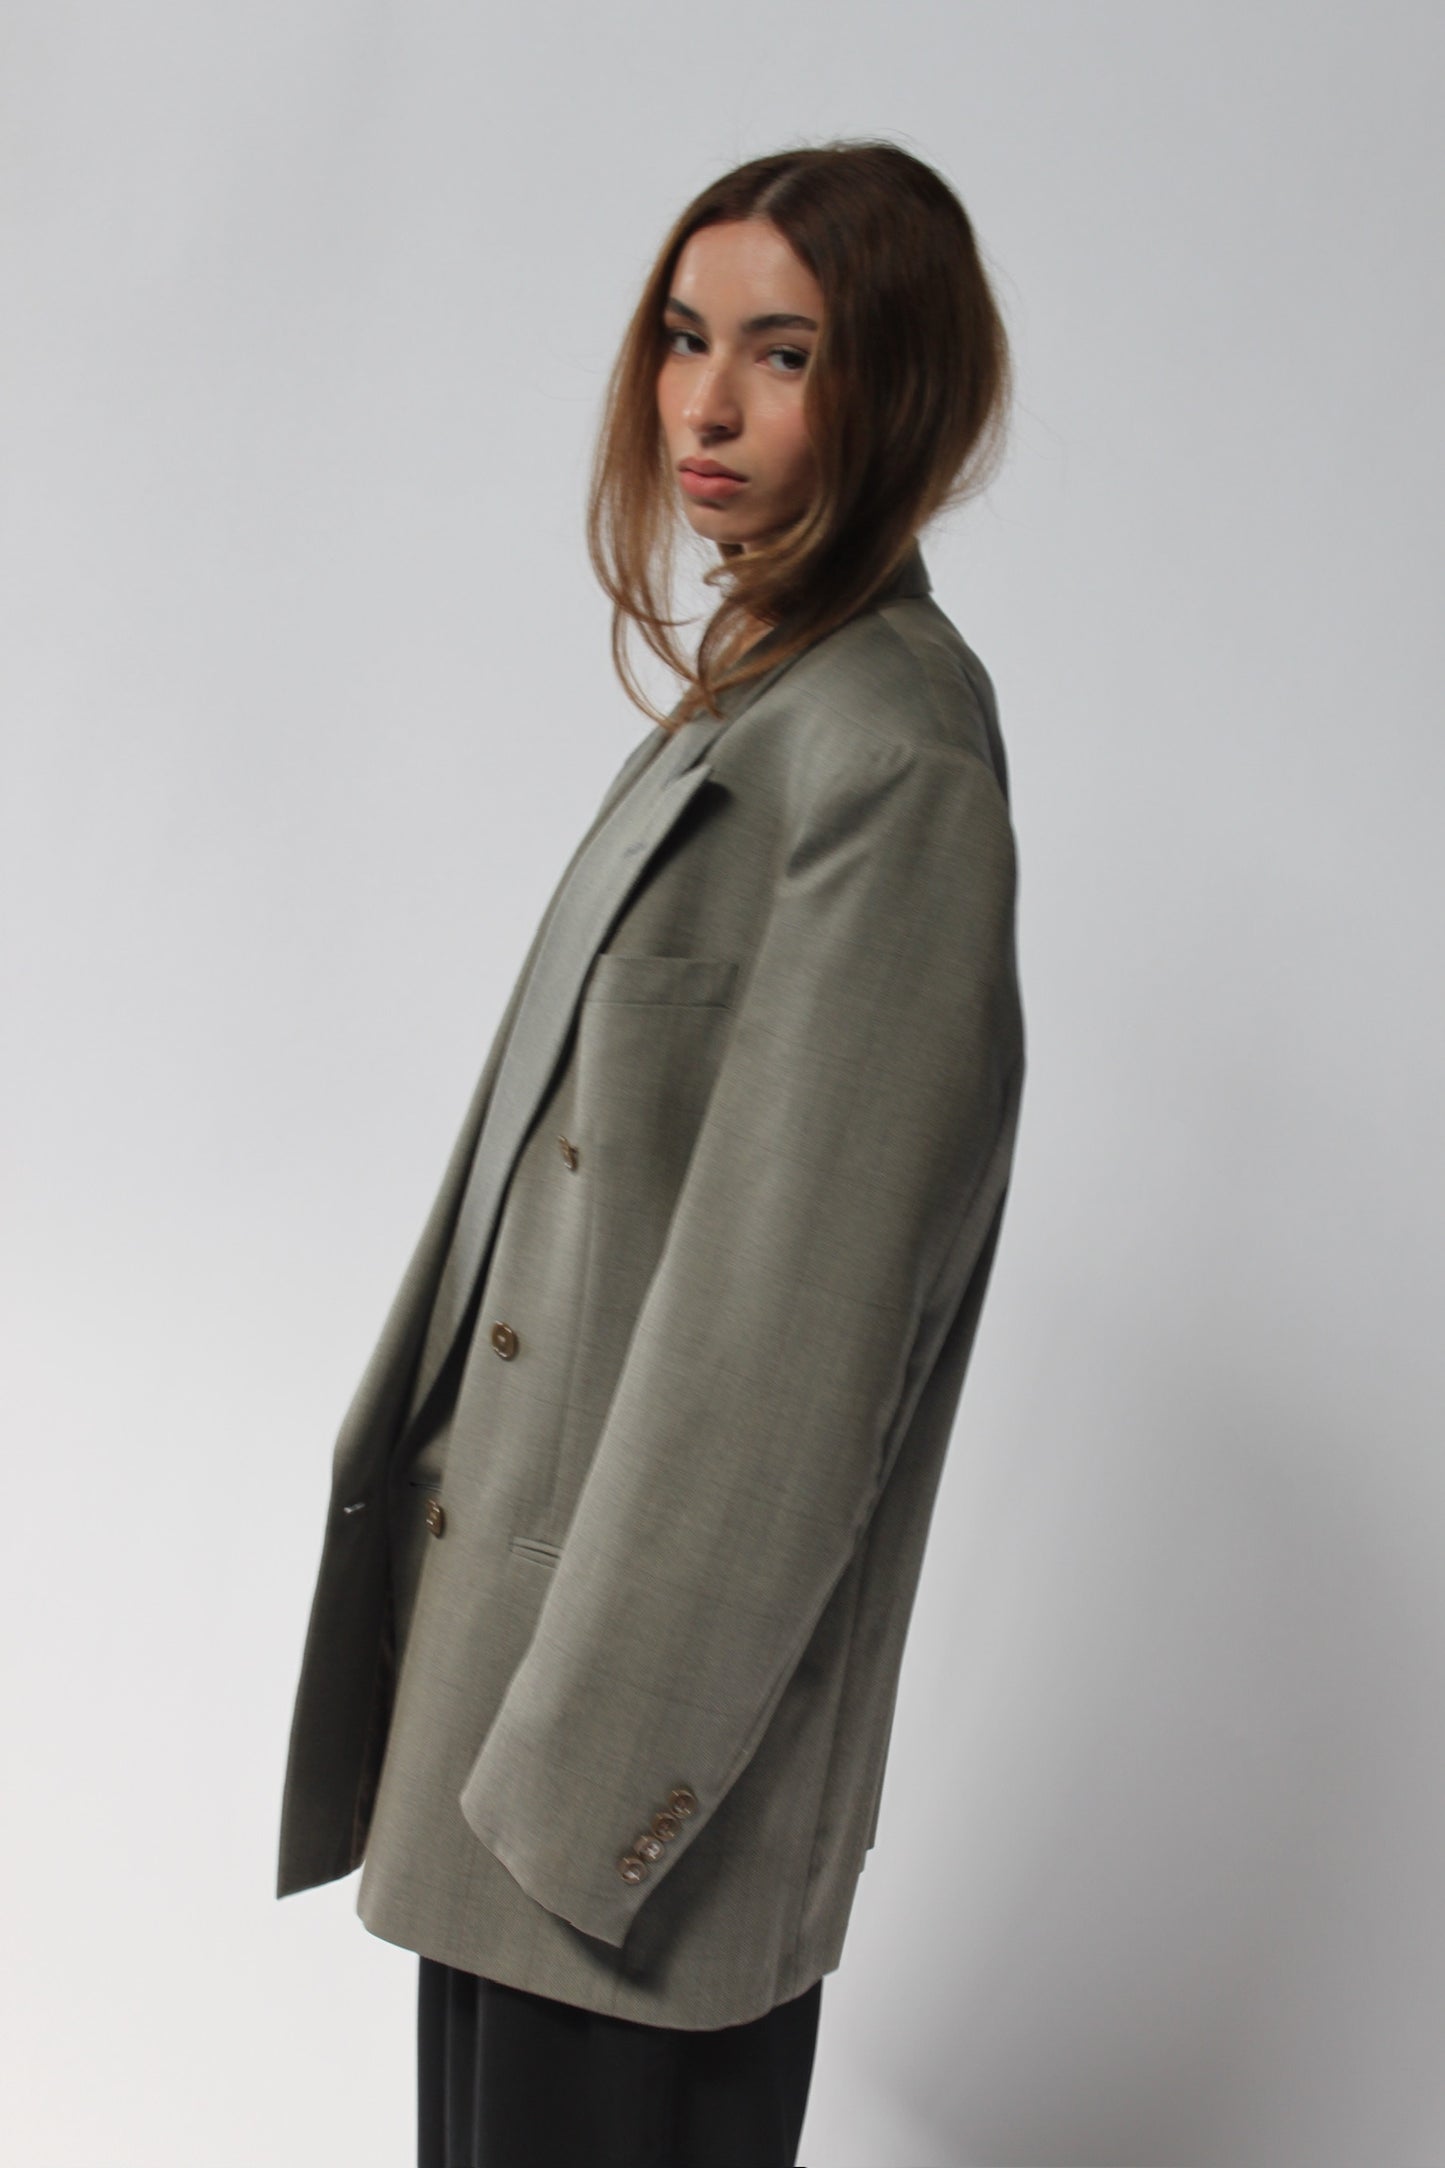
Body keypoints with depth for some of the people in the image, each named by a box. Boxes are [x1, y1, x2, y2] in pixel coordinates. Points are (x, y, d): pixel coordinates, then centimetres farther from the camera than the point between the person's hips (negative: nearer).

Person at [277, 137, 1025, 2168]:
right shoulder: (762, 691, 9)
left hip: (677, 1585, -9)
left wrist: (607, 1726, -19)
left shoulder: (890, 759, -21)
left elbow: (800, 1296, -22)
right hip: (551, 1514, 9)